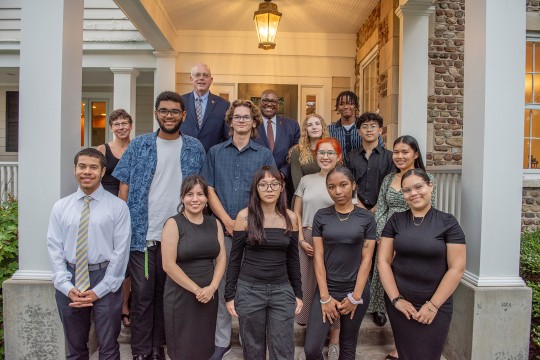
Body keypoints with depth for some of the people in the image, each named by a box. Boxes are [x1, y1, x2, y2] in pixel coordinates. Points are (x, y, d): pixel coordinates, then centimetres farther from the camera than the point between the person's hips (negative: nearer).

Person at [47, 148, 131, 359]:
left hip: (105, 279, -2)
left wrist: (99, 290, -11)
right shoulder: (60, 207, 5)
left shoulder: (118, 206, -4)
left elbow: (121, 250, -8)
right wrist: (67, 286, -8)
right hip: (69, 280, 3)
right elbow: (54, 248, 2)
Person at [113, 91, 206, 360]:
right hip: (142, 234, -1)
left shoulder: (195, 148, 4)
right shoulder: (139, 145, 2)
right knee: (142, 294, 5)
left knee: (165, 294, 13)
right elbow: (124, 188, 3)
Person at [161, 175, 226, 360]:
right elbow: (168, 265, -13)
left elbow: (221, 258, 5)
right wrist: (196, 290, -12)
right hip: (181, 296, -4)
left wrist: (211, 288, -9)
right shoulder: (173, 224, -8)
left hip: (209, 295, 4)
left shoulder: (214, 224, 6)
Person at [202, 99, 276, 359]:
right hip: (222, 228, 1)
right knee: (221, 285, 7)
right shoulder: (215, 152, 8)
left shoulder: (264, 155, 6)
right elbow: (210, 190, 3)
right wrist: (228, 221, -9)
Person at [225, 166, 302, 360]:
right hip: (249, 290, -1)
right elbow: (235, 259, -1)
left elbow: (293, 259, 8)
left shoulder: (290, 218, 0)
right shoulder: (244, 216, -7)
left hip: (282, 291, 2)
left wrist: (298, 293, 8)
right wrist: (229, 295, -1)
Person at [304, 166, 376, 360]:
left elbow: (366, 259, -3)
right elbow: (318, 257, -4)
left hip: (356, 289, 0)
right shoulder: (321, 216, -2)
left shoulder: (366, 217, -2)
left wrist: (355, 297, -7)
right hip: (327, 289, 0)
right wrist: (325, 297, -9)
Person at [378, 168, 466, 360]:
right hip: (399, 304, 2)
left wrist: (433, 305, -9)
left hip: (435, 306, -1)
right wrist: (396, 299, -7)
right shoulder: (395, 220, 1)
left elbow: (457, 268, -8)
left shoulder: (447, 222, -5)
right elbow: (383, 261, 0)